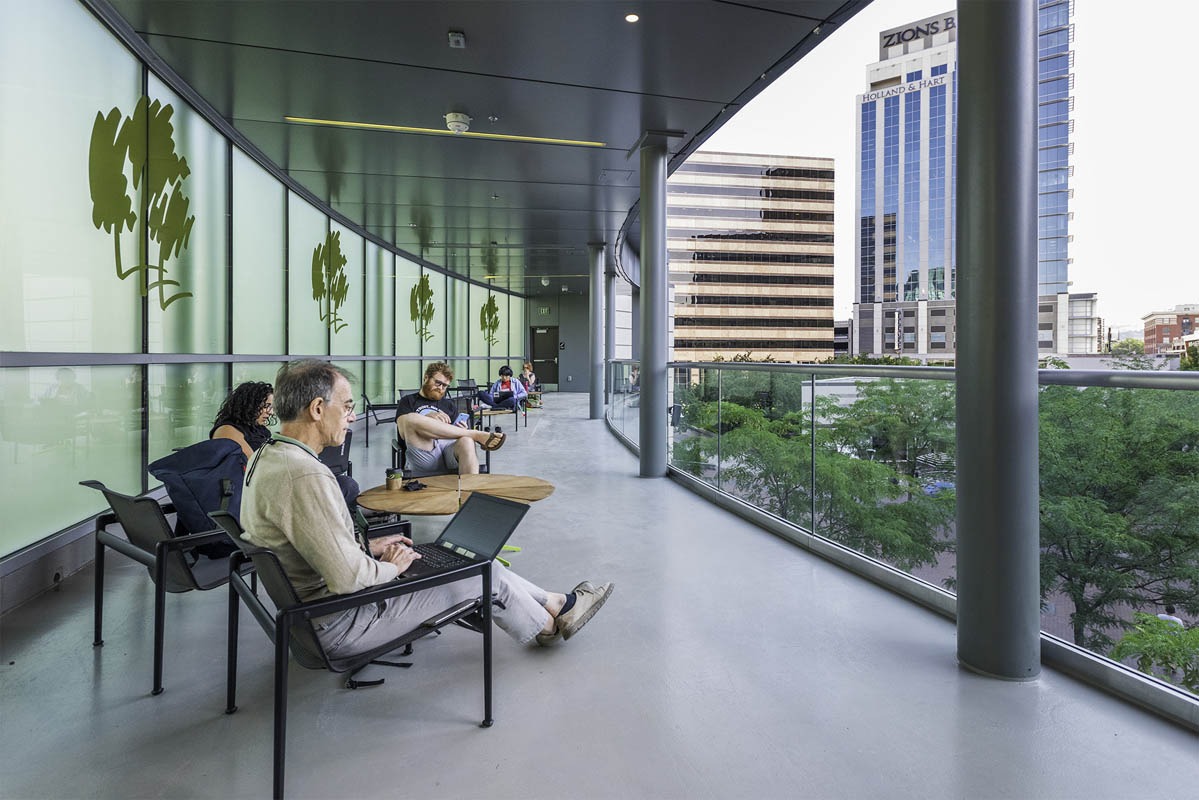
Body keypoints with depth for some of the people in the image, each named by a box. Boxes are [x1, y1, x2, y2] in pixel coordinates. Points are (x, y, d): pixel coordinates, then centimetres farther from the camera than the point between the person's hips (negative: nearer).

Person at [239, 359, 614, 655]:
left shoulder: (266, 457, 3)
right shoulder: (304, 475, -31)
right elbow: (348, 578, -32)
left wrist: (367, 547, 9)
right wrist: (390, 567, -12)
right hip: (338, 625, -10)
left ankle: (553, 602, 27)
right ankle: (548, 624, 28)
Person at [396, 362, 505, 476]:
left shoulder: (448, 404, 28)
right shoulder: (408, 401, 21)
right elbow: (404, 432, 4)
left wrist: (463, 431, -2)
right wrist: (427, 418, -12)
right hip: (424, 453, -2)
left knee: (466, 441, -34)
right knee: (411, 418, -31)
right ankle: (476, 435, -23)